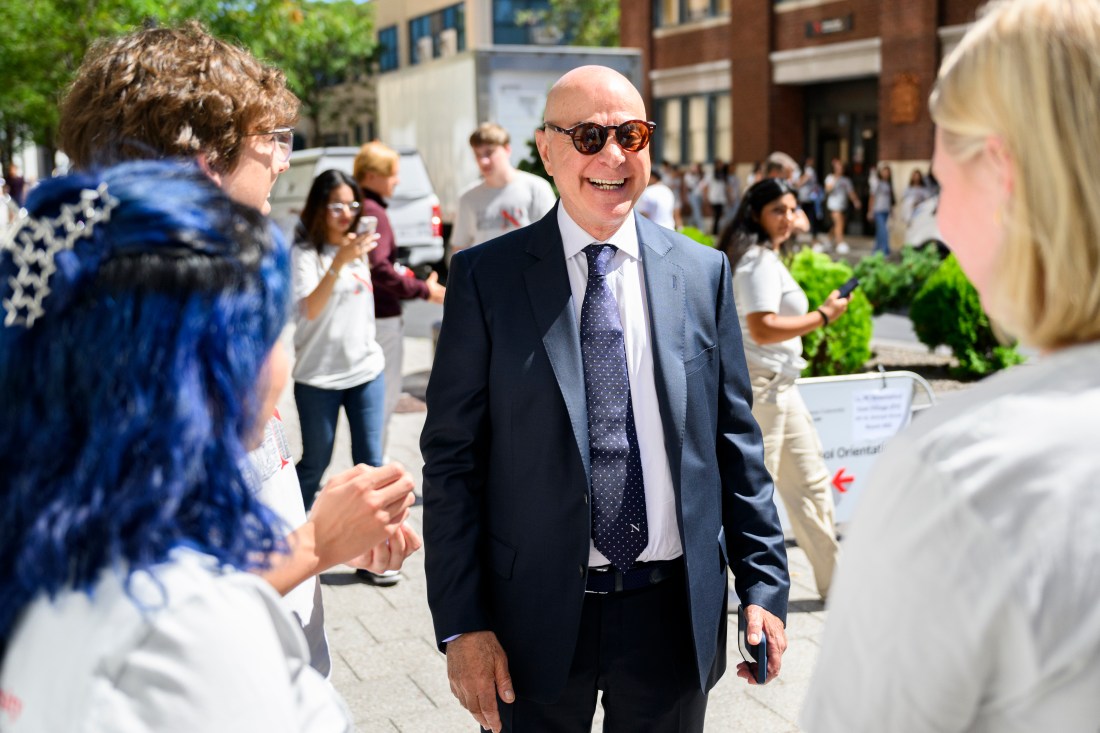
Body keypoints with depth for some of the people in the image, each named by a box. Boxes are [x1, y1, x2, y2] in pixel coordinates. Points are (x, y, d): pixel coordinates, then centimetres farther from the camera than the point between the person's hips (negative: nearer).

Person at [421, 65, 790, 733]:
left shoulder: (702, 273, 2)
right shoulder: (485, 277, -4)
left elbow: (736, 442, 6)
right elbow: (451, 457, -5)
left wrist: (764, 584, 2)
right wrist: (461, 623, -8)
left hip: (675, 612, 2)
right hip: (538, 617, -2)